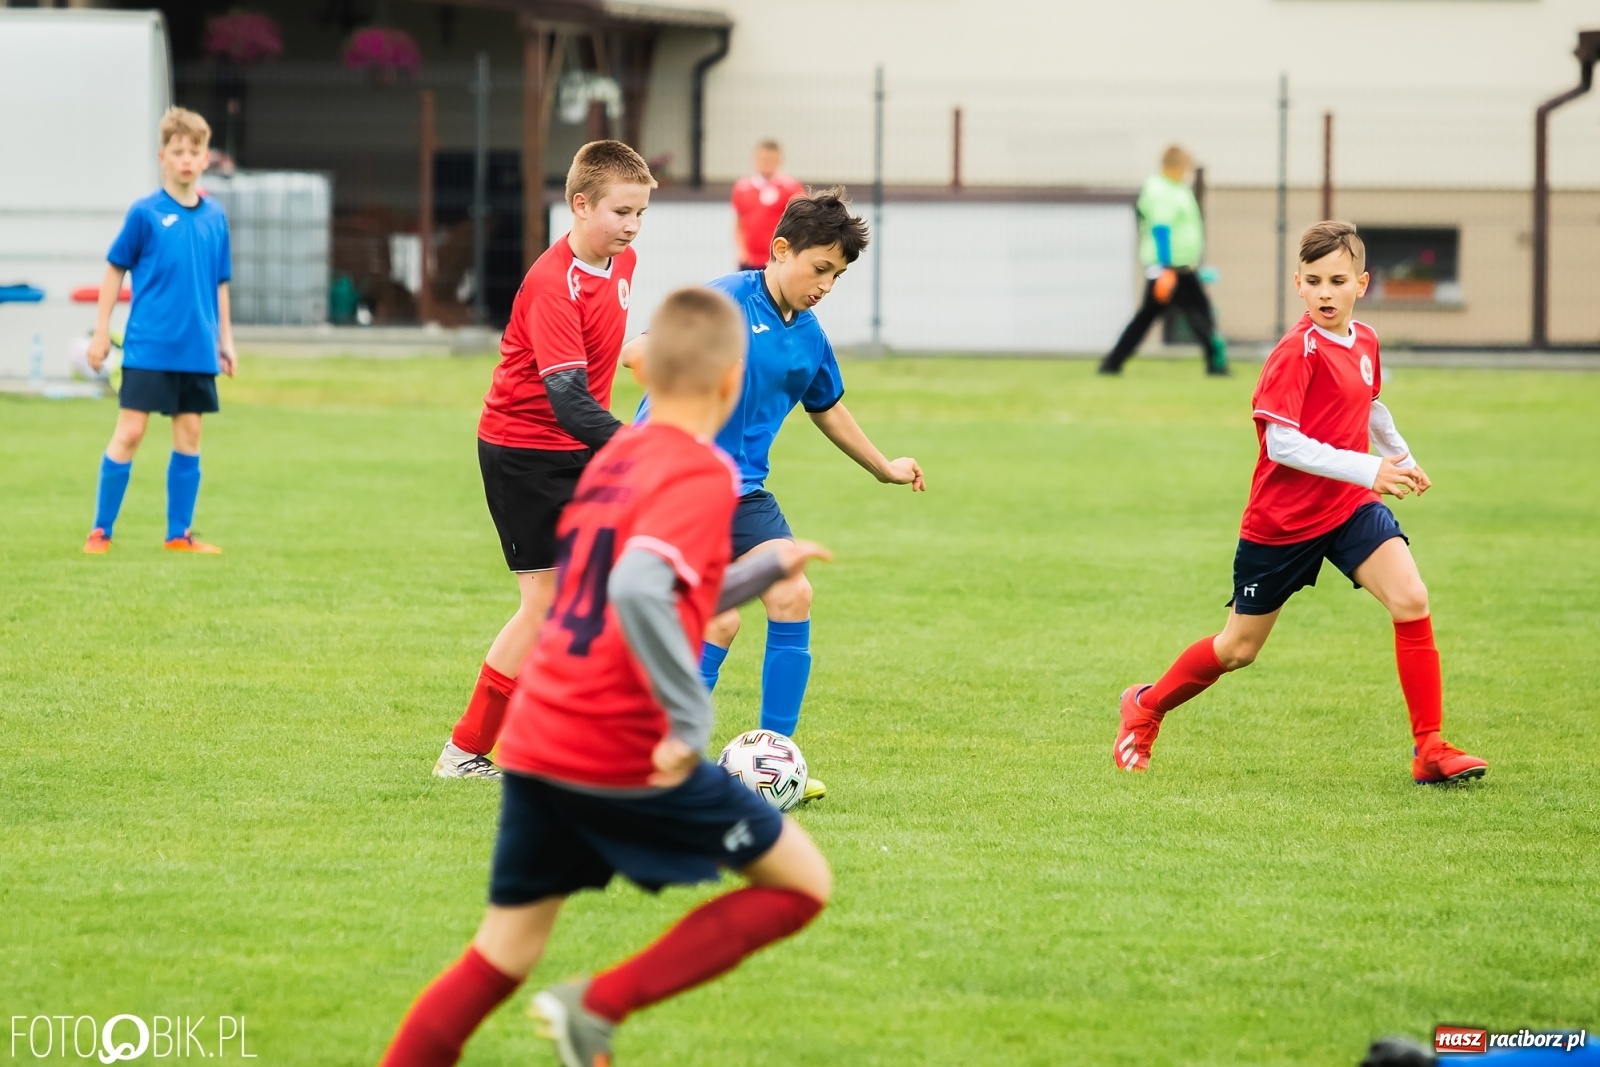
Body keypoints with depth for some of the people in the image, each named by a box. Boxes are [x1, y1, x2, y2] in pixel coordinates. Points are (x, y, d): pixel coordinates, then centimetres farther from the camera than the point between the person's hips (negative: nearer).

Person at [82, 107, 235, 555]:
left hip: (197, 351, 4)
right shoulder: (145, 213, -6)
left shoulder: (215, 217, 6)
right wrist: (101, 332, -1)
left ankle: (179, 534, 15)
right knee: (129, 433, -6)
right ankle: (100, 532, 2)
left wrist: (225, 340, 15)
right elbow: (115, 271, 1)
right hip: (148, 349, -4)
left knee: (189, 436, 7)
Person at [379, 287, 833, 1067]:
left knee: (502, 957, 14)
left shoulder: (612, 459, 14)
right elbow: (639, 591, -30)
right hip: (626, 756, -8)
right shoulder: (700, 474, -12)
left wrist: (763, 571, 32)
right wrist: (691, 720, -24)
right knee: (802, 882, 7)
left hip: (535, 741, 8)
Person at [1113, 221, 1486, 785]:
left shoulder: (1364, 342, 3)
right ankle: (1146, 707, 35)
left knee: (1411, 600, -17)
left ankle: (1430, 749, -12)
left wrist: (1402, 458, 35)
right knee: (1239, 648, 8)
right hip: (1281, 520, -5)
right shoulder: (1297, 351, -20)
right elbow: (1281, 444, -28)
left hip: (1350, 506, 5)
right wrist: (1367, 470, -31)